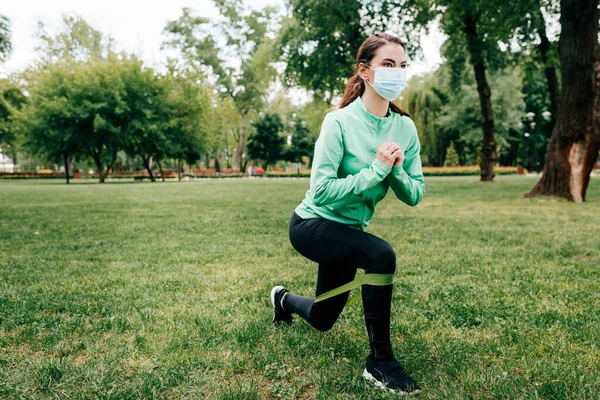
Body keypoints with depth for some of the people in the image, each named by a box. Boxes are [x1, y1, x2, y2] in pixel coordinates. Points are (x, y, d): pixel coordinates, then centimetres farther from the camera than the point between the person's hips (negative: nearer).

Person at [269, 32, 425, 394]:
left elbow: (415, 195, -6)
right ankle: (380, 362, -16)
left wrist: (396, 170, -24)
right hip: (313, 224, -6)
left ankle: (284, 300, 55)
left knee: (322, 319, 20)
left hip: (349, 230, 6)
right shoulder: (340, 122, -22)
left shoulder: (405, 127, -6)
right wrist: (375, 171, -30)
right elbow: (321, 189, -27)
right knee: (381, 255, -35)